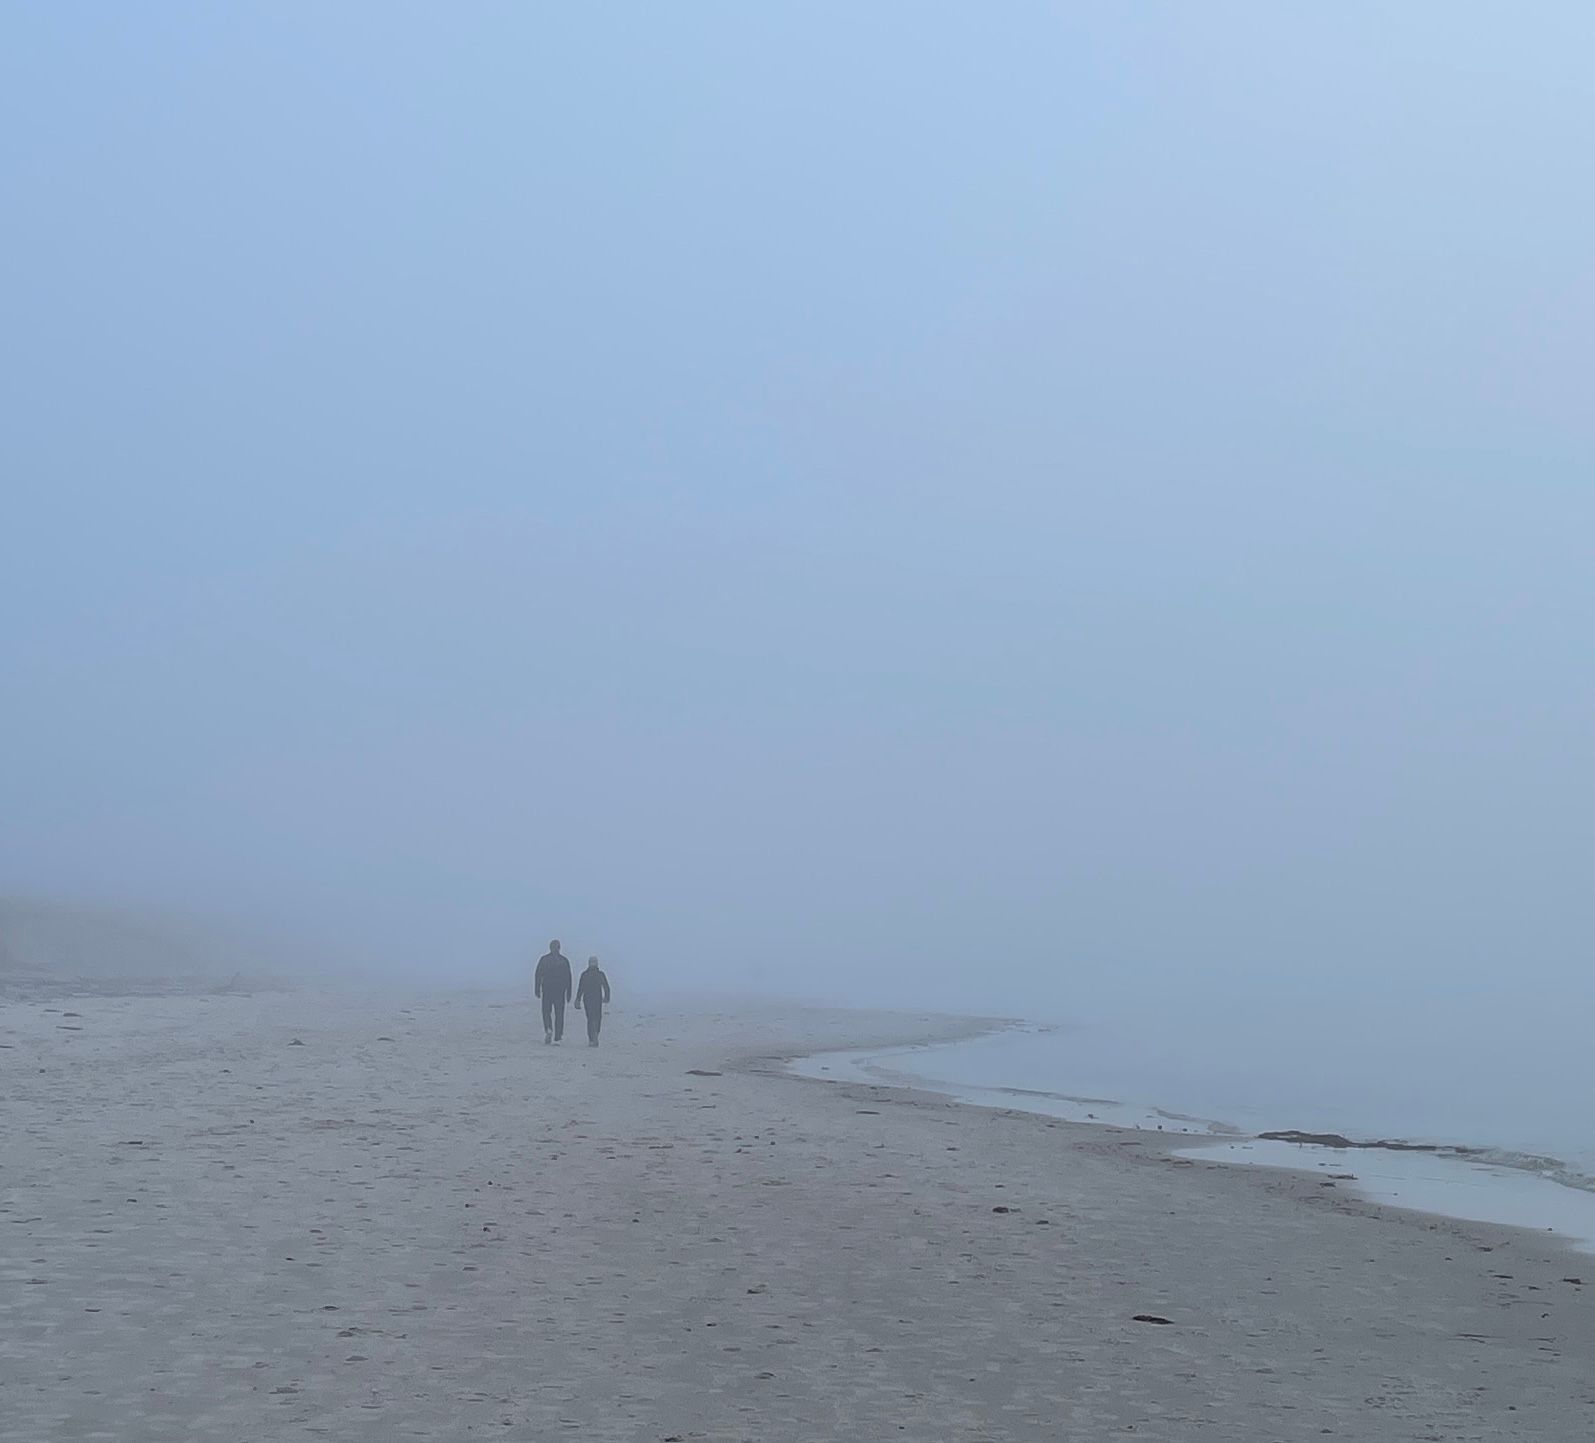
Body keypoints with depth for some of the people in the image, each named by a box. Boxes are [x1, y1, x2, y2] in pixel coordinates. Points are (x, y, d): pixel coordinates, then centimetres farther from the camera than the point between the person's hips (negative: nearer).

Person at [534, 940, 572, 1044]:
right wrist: (569, 993, 6)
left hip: (547, 989, 0)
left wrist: (537, 990, 1)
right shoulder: (565, 960, 2)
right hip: (560, 991, 0)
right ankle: (557, 1037, 3)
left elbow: (538, 975, -2)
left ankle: (548, 1030, -14)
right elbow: (568, 978, 2)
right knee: (559, 1014, 6)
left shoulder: (543, 959, 1)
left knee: (546, 1012, 11)